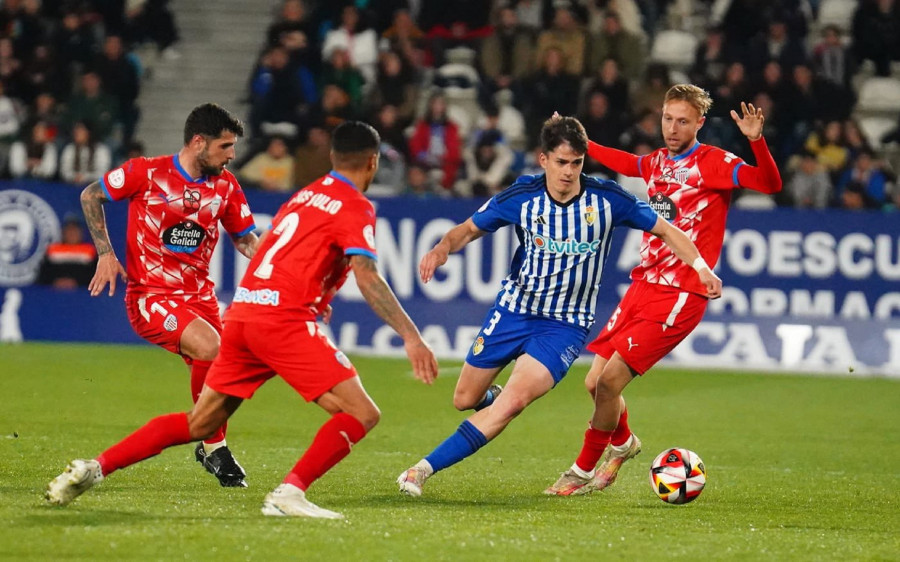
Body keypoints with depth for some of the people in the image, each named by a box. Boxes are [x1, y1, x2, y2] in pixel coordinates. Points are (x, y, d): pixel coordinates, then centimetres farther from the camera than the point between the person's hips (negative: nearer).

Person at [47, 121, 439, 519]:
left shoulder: (305, 194, 21)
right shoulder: (356, 209, -3)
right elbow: (367, 277, -15)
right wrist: (411, 336, -19)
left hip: (243, 314, 8)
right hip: (284, 320, -8)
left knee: (199, 423, 17)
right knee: (361, 414, -7)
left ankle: (95, 467, 11)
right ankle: (289, 493, -21)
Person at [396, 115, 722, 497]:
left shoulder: (605, 199, -11)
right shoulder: (521, 197, -9)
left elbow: (665, 230, -1)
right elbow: (470, 229, 3)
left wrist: (701, 267, -14)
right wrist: (443, 248, -19)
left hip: (565, 326, -2)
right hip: (513, 310, 2)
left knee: (513, 401, -22)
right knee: (465, 399, 7)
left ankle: (425, 468, -17)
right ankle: (495, 398, 46)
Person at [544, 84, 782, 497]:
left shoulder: (714, 163, -9)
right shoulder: (657, 161, 12)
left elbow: (770, 183, -25)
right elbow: (623, 162, 37)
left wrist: (756, 141, -40)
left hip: (680, 296, -7)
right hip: (642, 287, 7)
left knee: (610, 380, -13)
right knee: (595, 382, 7)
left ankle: (583, 472, 5)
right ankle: (623, 441, 37)